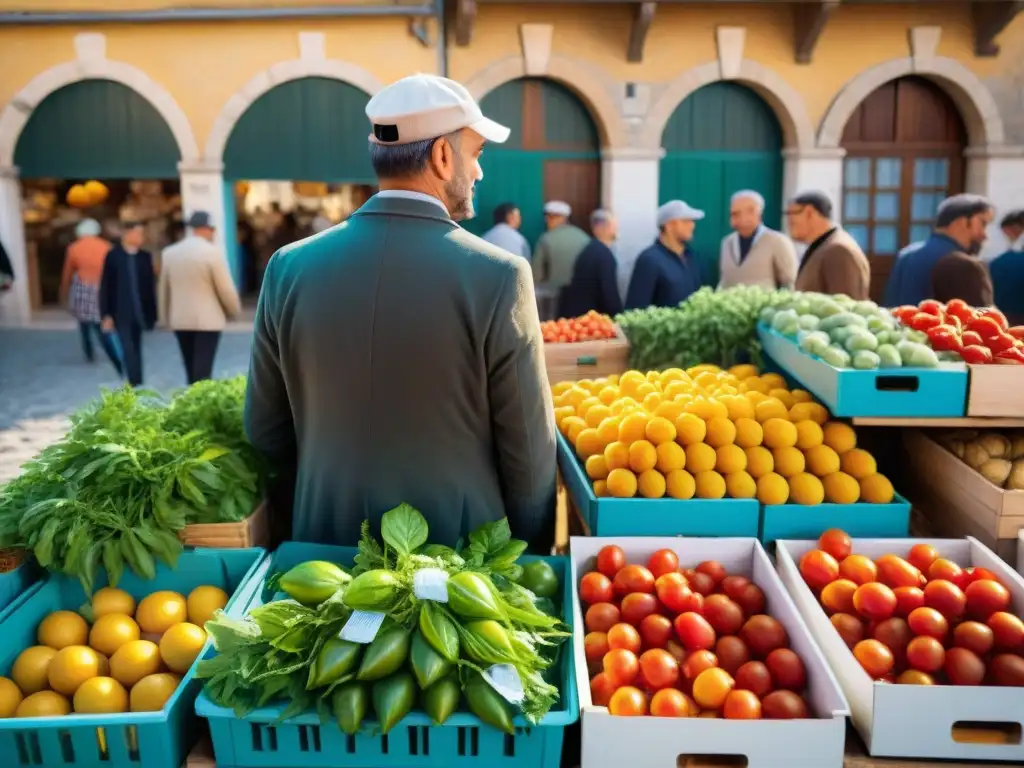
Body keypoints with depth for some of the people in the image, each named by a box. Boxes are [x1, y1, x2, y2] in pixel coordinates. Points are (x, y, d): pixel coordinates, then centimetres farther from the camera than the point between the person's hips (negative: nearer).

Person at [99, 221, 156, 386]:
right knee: (129, 350, -8)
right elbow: (105, 287, -2)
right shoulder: (113, 255, -2)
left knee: (135, 350, 12)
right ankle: (135, 384, -8)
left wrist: (153, 312, 4)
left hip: (140, 312, 3)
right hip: (121, 313, -3)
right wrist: (106, 314, -7)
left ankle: (135, 384, 23)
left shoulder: (145, 256, 6)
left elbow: (150, 286, 7)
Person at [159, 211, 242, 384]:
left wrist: (165, 318, 23)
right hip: (207, 320, -5)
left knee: (192, 372, 14)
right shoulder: (213, 252, -11)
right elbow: (226, 288, -8)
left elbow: (163, 289, 12)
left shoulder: (169, 253, 6)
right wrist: (234, 311, 9)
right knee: (202, 371, -4)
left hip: (179, 320, 5)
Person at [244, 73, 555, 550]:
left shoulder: (290, 268, -8)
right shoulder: (498, 277, -18)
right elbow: (528, 455, -13)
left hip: (328, 544, 3)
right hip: (461, 548, -2)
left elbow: (265, 432, 2)